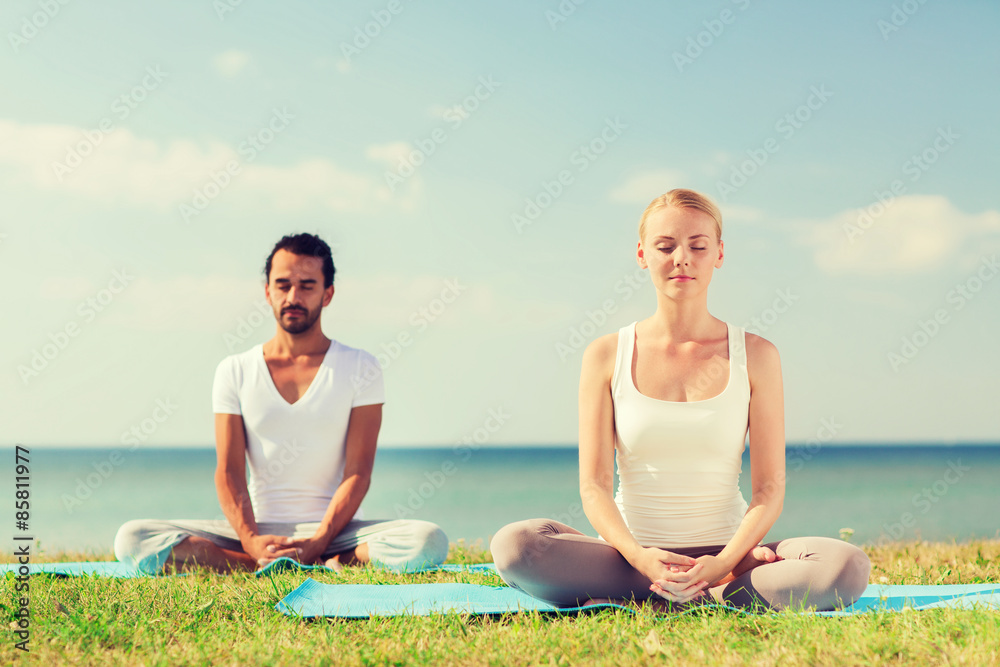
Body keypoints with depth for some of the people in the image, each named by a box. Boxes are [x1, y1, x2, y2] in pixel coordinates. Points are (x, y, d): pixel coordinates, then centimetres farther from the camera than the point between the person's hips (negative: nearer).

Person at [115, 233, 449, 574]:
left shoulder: (359, 368, 4)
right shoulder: (235, 371, 8)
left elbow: (358, 471, -4)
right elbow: (229, 470, 0)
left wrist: (318, 542, -20)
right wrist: (252, 541, -19)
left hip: (334, 531, -2)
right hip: (259, 530, 2)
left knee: (429, 541, -31)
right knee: (132, 538, -24)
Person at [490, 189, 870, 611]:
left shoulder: (755, 355, 3)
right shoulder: (607, 355, 3)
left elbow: (769, 488, -1)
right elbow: (594, 486, -3)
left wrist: (724, 563, -21)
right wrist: (642, 558, -23)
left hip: (725, 551, 0)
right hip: (633, 554, 1)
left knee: (846, 567, -28)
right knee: (513, 546, -29)